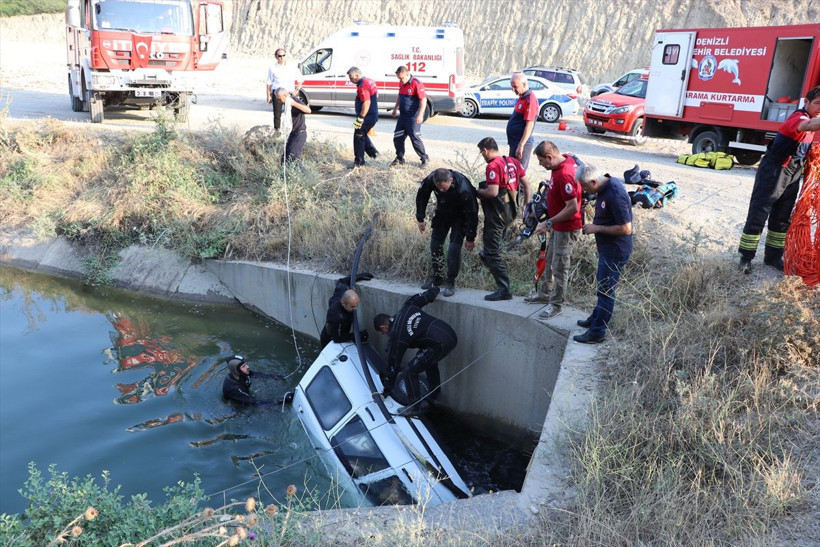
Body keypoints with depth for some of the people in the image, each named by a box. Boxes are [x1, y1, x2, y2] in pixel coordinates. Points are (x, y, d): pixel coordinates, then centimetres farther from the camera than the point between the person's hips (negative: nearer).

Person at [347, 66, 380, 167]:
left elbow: (367, 103, -29)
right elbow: (376, 94, 24)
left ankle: (359, 161, 8)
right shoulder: (369, 81, 10)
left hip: (367, 117, -10)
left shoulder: (362, 86, -21)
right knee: (362, 135, 23)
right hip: (373, 115, 10)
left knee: (358, 137, 1)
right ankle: (373, 152, 18)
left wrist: (360, 118, -27)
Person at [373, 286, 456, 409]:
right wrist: (435, 290, 43)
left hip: (439, 345, -9)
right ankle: (434, 395, 46)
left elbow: (393, 365, 4)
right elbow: (425, 296, 19)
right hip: (452, 336, 9)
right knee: (430, 361, 34)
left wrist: (387, 390, 17)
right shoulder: (407, 308, 12)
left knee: (410, 371, 6)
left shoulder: (397, 336, -3)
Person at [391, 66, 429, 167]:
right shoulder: (401, 84, 10)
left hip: (413, 117, -8)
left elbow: (423, 99, -19)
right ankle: (399, 158, 22)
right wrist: (395, 108, 28)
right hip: (402, 116, 8)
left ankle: (425, 158, 9)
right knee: (397, 138, 9)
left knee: (415, 138, -6)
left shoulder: (416, 83, -16)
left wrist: (420, 115, -25)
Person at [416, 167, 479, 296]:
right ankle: (436, 278, 20)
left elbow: (472, 213, -27)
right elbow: (421, 196, -5)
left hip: (460, 216, -5)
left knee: (454, 247, -14)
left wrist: (470, 238, -20)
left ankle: (450, 282, -1)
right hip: (442, 212, 5)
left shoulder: (464, 189, -40)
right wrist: (420, 219, -3)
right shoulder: (430, 180, -28)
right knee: (435, 243, 4)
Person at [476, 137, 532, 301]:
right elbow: (526, 183, 11)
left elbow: (492, 192, -26)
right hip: (510, 211, 9)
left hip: (497, 213, -9)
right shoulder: (512, 161, 8)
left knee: (493, 253, -4)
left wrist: (478, 191, -7)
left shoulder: (493, 166, -17)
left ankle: (504, 290, -4)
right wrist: (527, 205, 19)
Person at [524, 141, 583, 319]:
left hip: (567, 228, -10)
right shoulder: (565, 159, 0)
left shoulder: (564, 175, -30)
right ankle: (545, 293, 38)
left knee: (559, 267, 2)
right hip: (558, 225, 10)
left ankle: (556, 304, 15)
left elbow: (572, 207, -30)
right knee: (550, 261, 22)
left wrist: (549, 223, -23)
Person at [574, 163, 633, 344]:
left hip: (615, 251, -10)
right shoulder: (606, 185, 2)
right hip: (607, 248, 10)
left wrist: (597, 228, -21)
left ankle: (597, 332, 13)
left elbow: (626, 228, -27)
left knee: (606, 290, 1)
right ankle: (597, 318, 41)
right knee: (603, 286, 24)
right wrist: (594, 225, 6)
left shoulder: (615, 195, -29)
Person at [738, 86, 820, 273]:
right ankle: (745, 258, 0)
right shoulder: (797, 117, -17)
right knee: (757, 215, -5)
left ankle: (773, 256, 22)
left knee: (783, 219, 12)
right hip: (773, 173, -9)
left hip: (792, 176, 9)